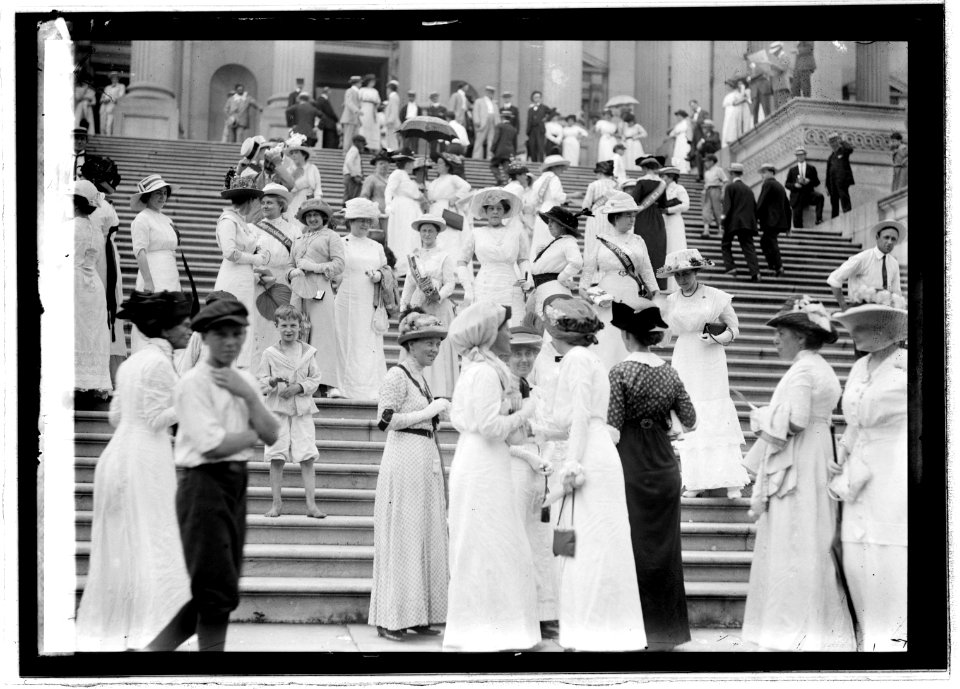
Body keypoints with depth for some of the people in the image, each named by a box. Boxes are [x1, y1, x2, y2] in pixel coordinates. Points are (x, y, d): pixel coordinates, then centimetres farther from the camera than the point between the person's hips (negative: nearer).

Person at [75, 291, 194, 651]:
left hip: (119, 453, 9)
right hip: (146, 457, -9)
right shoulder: (159, 362, -12)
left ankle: (106, 628, 18)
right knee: (151, 542, -4)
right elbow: (156, 419, -16)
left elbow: (116, 415, 16)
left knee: (117, 546, 13)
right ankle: (142, 632, -4)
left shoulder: (131, 362, 14)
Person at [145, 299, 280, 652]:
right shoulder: (193, 383, -10)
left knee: (217, 591, 12)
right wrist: (253, 434, -2)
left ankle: (156, 648, 23)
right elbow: (212, 446, -18)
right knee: (219, 592, -6)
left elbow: (271, 435, 5)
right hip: (204, 484, -8)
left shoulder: (246, 380, 13)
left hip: (237, 484, 8)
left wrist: (247, 395, -8)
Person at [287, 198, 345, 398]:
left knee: (323, 333, -12)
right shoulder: (298, 239, 25)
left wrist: (314, 267, -9)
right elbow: (290, 264, 26)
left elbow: (339, 264, -2)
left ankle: (329, 384, -15)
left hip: (320, 289, -5)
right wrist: (293, 272, 3)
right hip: (298, 289, 5)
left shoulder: (331, 236, 8)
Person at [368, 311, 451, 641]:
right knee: (401, 539, -5)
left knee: (427, 538, 10)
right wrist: (429, 411, -14)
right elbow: (385, 421, -19)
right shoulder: (397, 376, -9)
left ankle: (418, 616, 17)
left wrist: (439, 413, 8)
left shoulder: (421, 378, 17)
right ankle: (390, 619, 2)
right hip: (405, 461, -9)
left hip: (427, 462, 9)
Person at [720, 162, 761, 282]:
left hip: (733, 221, -5)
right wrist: (754, 221, 23)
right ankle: (755, 272, -15)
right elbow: (755, 207, 19)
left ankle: (730, 266, -1)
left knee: (725, 244, 13)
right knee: (748, 246, 0)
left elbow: (727, 204, -12)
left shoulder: (730, 187, 0)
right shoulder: (748, 189, 18)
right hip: (748, 222, 5)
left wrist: (724, 216, -17)